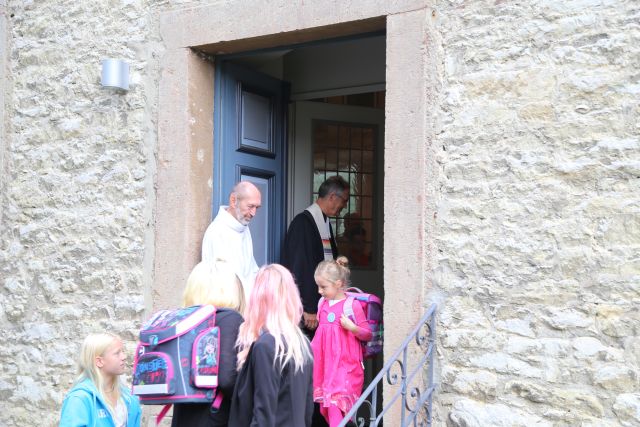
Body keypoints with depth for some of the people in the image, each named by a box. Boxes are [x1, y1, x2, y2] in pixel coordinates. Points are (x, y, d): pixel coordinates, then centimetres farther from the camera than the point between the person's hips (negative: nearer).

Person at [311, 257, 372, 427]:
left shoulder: (352, 305, -10)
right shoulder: (323, 304, 8)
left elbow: (368, 335, -4)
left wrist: (352, 327, -20)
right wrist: (311, 348, 17)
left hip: (345, 366, -6)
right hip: (325, 363, 6)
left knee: (335, 405, -14)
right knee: (325, 408, 10)